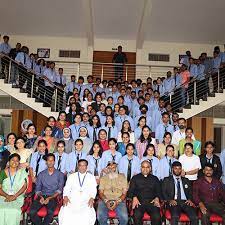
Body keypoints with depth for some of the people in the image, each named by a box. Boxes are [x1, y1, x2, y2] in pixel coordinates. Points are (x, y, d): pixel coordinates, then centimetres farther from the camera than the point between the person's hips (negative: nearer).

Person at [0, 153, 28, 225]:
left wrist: (14, 196, -12)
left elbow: (24, 186, 0)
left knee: (14, 210, -31)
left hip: (17, 198, -1)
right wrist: (7, 196, -13)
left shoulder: (22, 172, 9)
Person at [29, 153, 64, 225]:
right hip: (42, 197, 2)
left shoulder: (60, 174, 7)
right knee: (32, 212, -25)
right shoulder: (41, 174, 14)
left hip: (52, 197, -2)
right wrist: (41, 197, -11)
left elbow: (60, 189, 0)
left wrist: (49, 198, -13)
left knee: (50, 212, -33)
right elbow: (37, 189, 10)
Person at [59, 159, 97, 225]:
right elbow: (67, 188, 11)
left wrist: (92, 198, -11)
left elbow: (93, 190, 8)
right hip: (71, 201, 1)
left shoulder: (91, 177, 15)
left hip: (86, 202, -1)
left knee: (87, 215, -31)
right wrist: (65, 197, -8)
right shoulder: (71, 176, 17)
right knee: (65, 212, -29)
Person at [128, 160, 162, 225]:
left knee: (157, 217, -28)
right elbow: (130, 191, 10)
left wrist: (157, 198, -6)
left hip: (152, 202, 1)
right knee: (137, 215, -31)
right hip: (139, 202, -1)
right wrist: (134, 197, -10)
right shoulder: (135, 178, 16)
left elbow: (159, 191, 15)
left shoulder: (155, 179, 20)